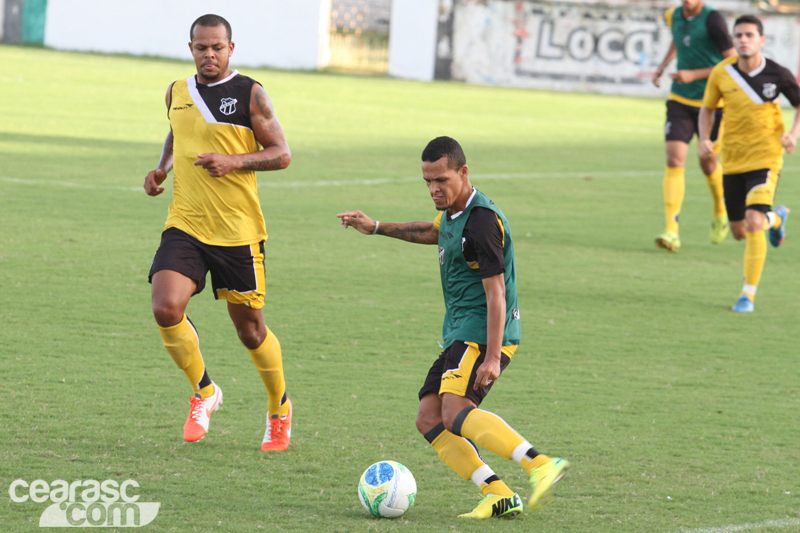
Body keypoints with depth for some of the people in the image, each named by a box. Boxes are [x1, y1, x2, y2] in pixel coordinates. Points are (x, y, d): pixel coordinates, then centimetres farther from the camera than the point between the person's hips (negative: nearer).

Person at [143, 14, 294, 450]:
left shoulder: (250, 94, -4)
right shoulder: (177, 93, 10)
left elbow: (281, 154, -4)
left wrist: (233, 161, -19)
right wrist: (162, 168, 10)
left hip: (238, 231, -3)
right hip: (184, 225, 3)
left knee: (249, 327, 6)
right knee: (166, 309, -18)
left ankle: (280, 409, 30)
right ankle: (204, 393, 5)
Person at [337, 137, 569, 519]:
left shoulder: (483, 221, -16)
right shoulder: (454, 212, 14)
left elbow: (496, 292, -20)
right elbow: (431, 232, 40)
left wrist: (493, 357, -25)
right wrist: (376, 228, 43)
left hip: (483, 334, -10)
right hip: (460, 334, 10)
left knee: (455, 412, -29)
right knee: (429, 419, -1)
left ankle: (541, 465, -39)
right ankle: (498, 494, -11)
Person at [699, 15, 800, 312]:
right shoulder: (721, 73, -5)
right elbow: (707, 108, 11)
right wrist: (704, 139, -7)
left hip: (765, 157, -4)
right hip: (732, 161, 4)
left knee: (754, 223, -20)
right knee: (739, 231, 12)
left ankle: (749, 294, -8)